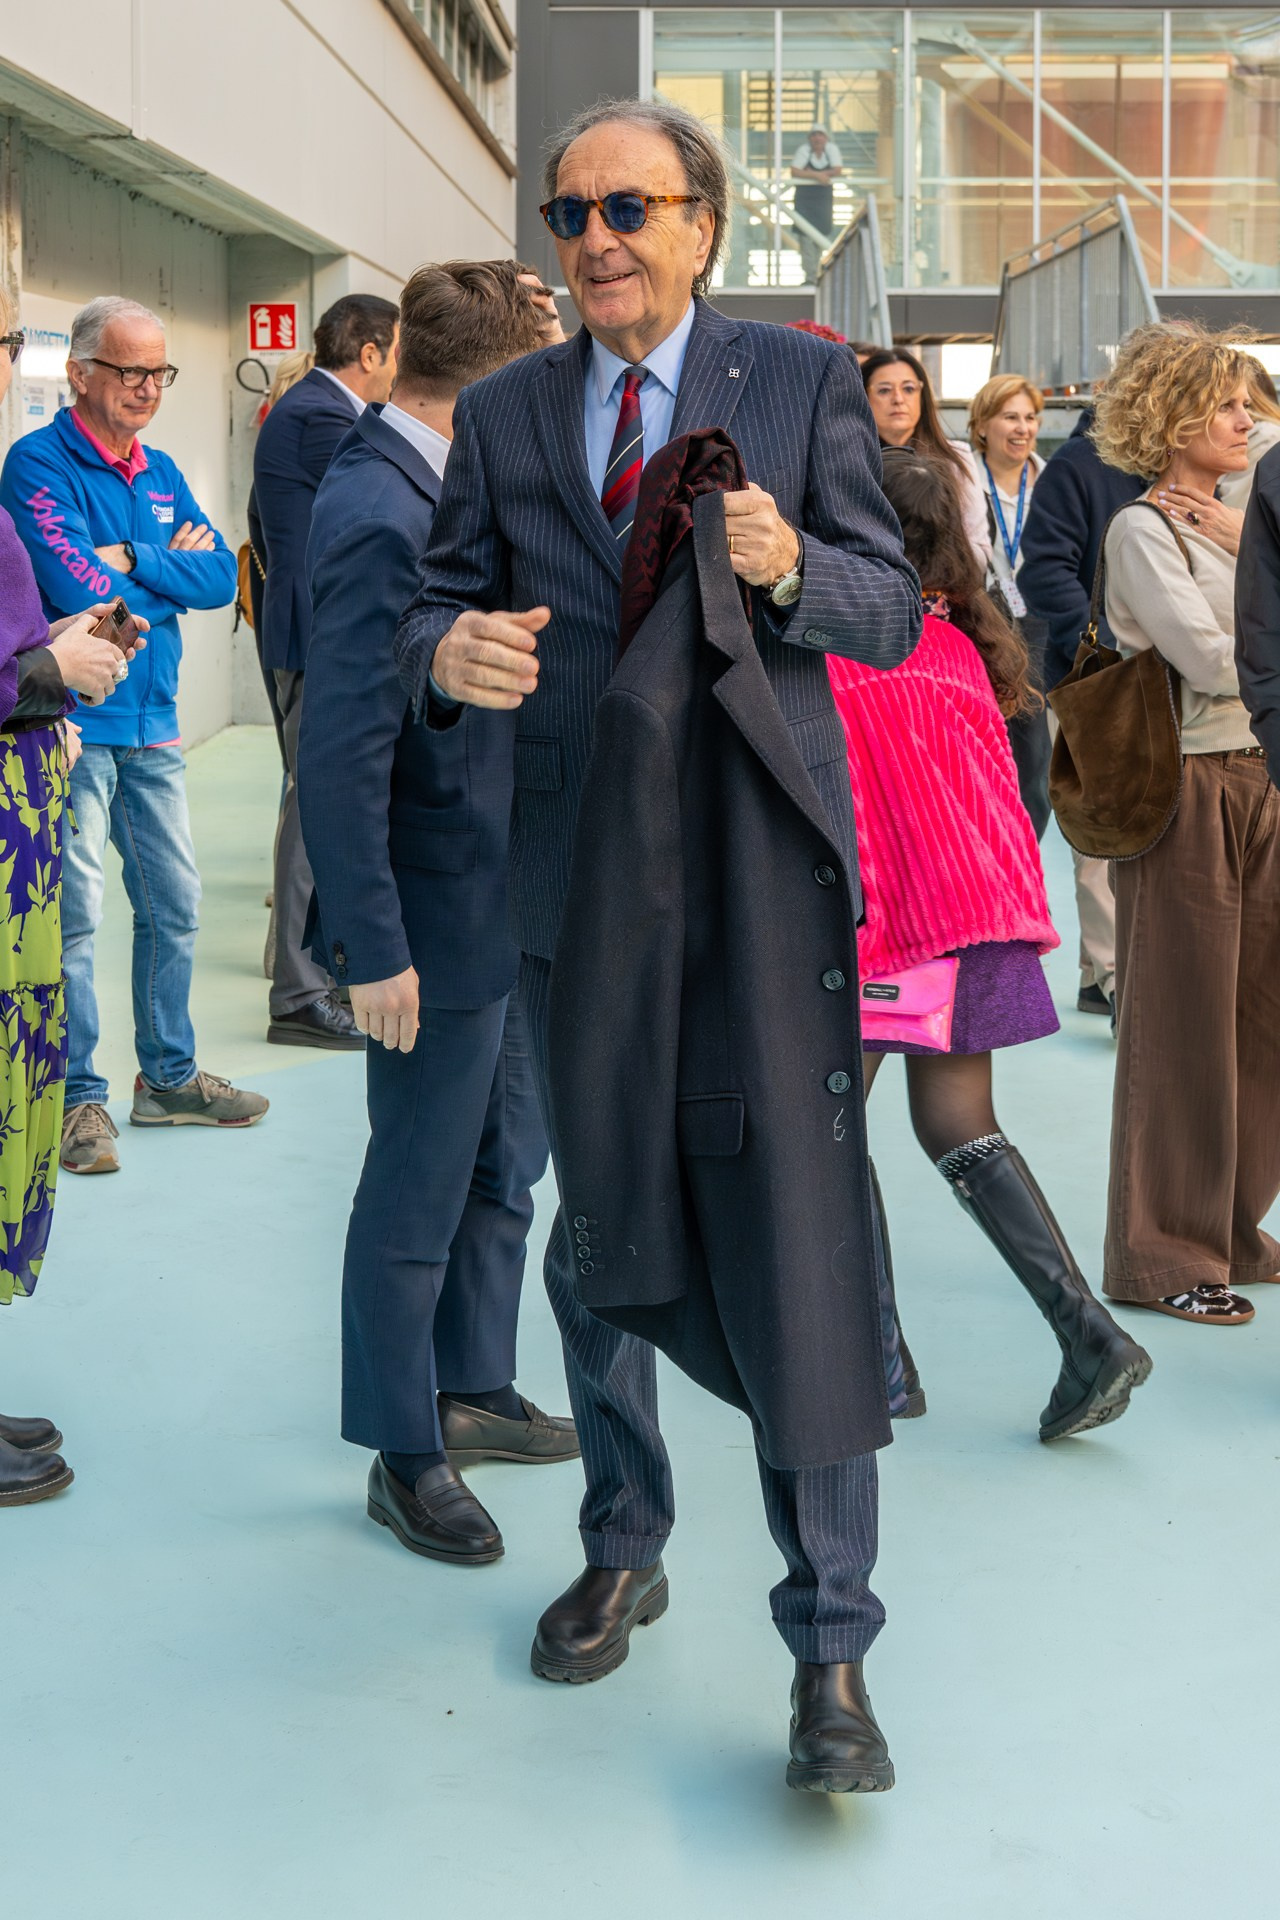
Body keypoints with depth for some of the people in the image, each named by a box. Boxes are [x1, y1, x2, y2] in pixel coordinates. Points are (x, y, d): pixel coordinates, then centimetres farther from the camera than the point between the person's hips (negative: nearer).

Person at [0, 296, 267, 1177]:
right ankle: (79, 1096, 5)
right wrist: (172, 570, -4)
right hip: (73, 724, -7)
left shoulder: (161, 472, 13)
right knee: (74, 916, -4)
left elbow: (222, 576, 2)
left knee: (174, 905, 12)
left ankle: (168, 1075, 26)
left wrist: (132, 561, -12)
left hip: (152, 723, 7)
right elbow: (82, 593, -20)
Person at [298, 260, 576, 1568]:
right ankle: (405, 1454, 21)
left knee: (503, 1164, 21)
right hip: (436, 921, -10)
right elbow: (340, 754, -25)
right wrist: (373, 948, -24)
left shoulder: (444, 488, 7)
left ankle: (472, 1391, 38)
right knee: (418, 1194, 6)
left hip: (506, 905, 10)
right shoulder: (380, 514, -23)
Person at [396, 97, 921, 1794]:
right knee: (597, 1241, 15)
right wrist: (449, 651, -18)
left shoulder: (803, 381, 2)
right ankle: (624, 1552, 34)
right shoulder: (503, 413, 9)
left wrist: (791, 566, -22)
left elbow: (893, 614, 0)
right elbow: (438, 606, 6)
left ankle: (830, 1645, 2)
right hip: (579, 881, 4)